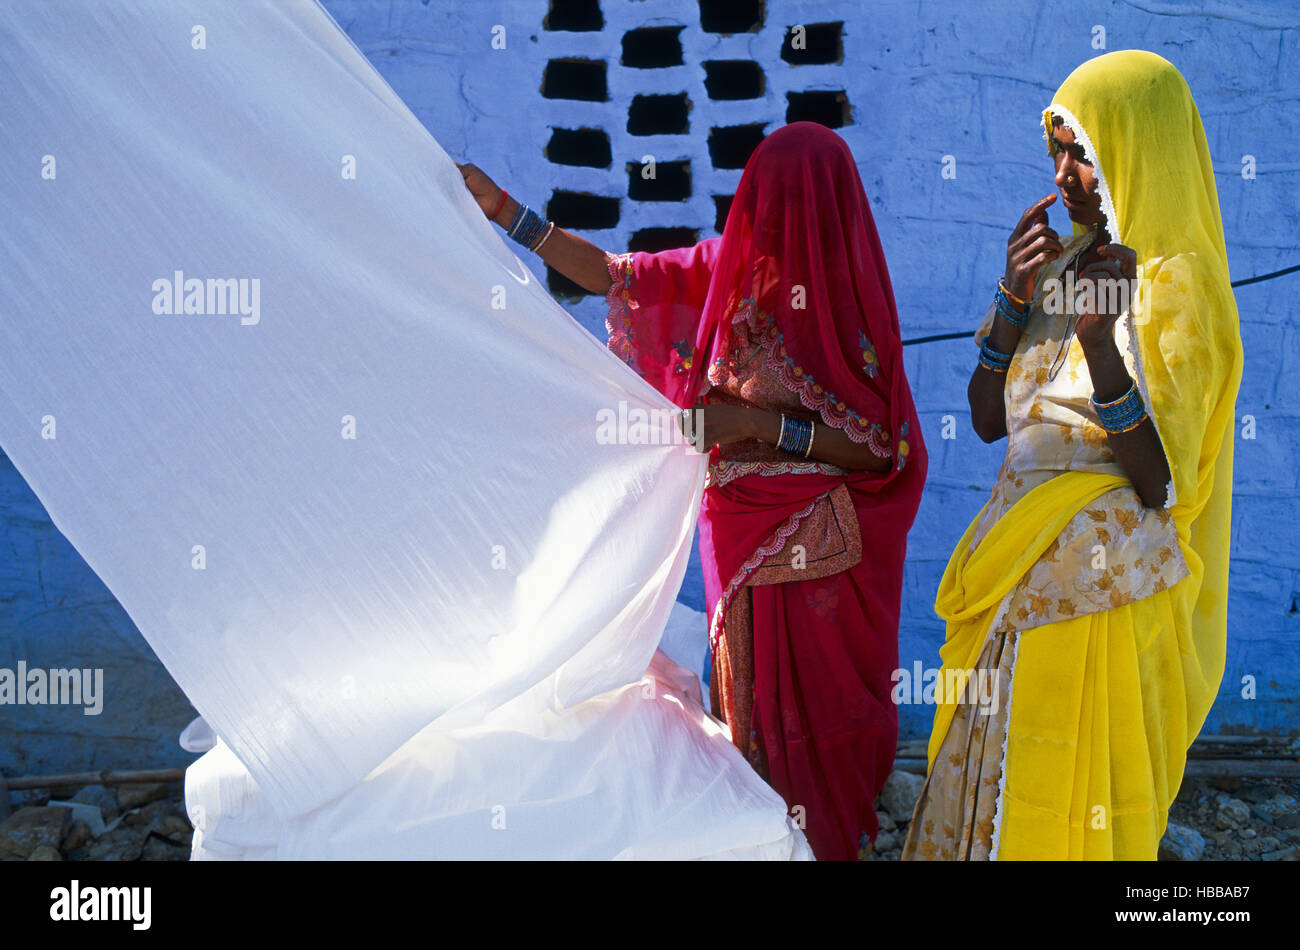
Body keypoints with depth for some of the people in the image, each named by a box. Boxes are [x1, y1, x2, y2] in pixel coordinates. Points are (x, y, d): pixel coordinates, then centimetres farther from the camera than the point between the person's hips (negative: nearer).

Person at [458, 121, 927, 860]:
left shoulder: (851, 301, -15)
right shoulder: (723, 268, 0)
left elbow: (884, 452, -15)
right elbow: (610, 273, 8)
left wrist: (768, 425, -22)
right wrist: (503, 209, 6)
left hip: (818, 551, -5)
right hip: (739, 534, 5)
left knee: (818, 710, 5)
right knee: (749, 694, 15)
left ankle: (833, 839, 26)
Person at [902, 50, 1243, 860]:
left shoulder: (1178, 286, -14)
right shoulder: (1067, 259, 7)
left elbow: (1158, 484, -21)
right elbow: (988, 419, 4)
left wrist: (1099, 340, -31)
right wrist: (1015, 293, -8)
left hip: (1106, 590, -7)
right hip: (1023, 574, 7)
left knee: (1070, 804, 5)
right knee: (994, 786, 17)